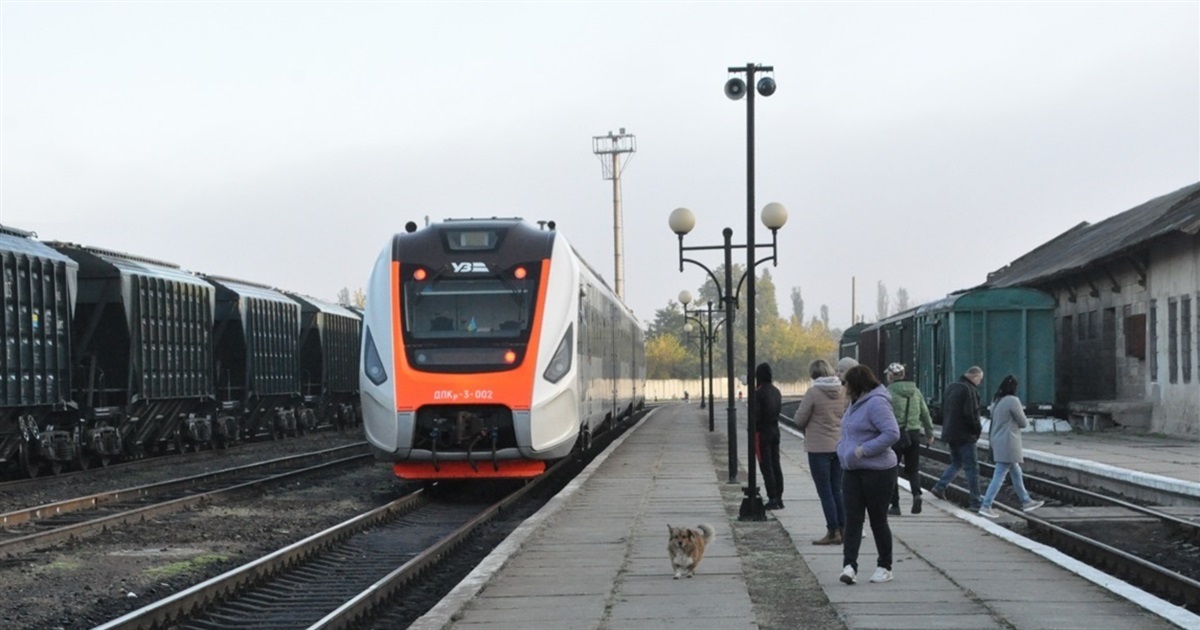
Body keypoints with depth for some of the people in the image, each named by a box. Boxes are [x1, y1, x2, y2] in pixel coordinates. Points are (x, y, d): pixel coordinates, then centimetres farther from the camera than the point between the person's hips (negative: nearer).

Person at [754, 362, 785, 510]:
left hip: (763, 431, -7)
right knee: (776, 464, 11)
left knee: (766, 466, -5)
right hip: (775, 430, 8)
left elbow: (756, 415, -17)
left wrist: (752, 431, -7)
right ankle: (779, 498, 14)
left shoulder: (758, 393, -15)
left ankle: (772, 499, -7)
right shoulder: (776, 391, 9)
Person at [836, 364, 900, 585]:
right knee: (852, 519, -1)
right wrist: (843, 447, 8)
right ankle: (849, 565, -7)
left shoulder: (877, 403, -17)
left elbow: (892, 433, -27)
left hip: (877, 471, -9)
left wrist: (864, 450, -25)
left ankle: (885, 567, 16)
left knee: (878, 519, 3)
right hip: (853, 471, 9)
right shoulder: (857, 403, 13)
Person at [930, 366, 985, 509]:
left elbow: (943, 410, 18)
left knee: (956, 463, 22)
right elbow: (971, 413, -21)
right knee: (972, 467, -2)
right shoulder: (969, 389, -17)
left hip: (950, 433, 8)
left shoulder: (951, 387, 12)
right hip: (964, 435, -8)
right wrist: (978, 429, -7)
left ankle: (940, 487, 11)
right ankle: (976, 501, -1)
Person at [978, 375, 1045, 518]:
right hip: (1008, 443, -9)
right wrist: (1026, 420, 12)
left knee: (1016, 473, 19)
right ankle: (986, 506, -9)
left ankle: (1026, 501, 29)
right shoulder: (1013, 401, -17)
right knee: (999, 476, -7)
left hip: (998, 441, 9)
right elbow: (1023, 423, -10)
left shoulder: (996, 401, 9)